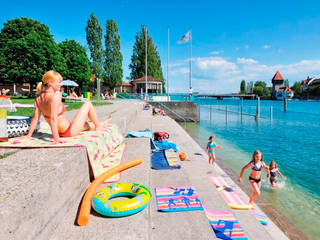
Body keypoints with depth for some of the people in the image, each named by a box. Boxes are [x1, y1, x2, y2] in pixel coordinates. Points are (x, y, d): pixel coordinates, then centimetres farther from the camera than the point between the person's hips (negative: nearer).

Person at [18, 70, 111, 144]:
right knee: (88, 104, 8)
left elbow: (35, 117, -5)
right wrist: (56, 139, -34)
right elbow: (53, 118, -33)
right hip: (69, 131, -8)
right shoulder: (56, 96, -26)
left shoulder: (38, 98, -2)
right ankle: (98, 126, 26)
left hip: (61, 132, 8)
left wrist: (29, 135, -1)